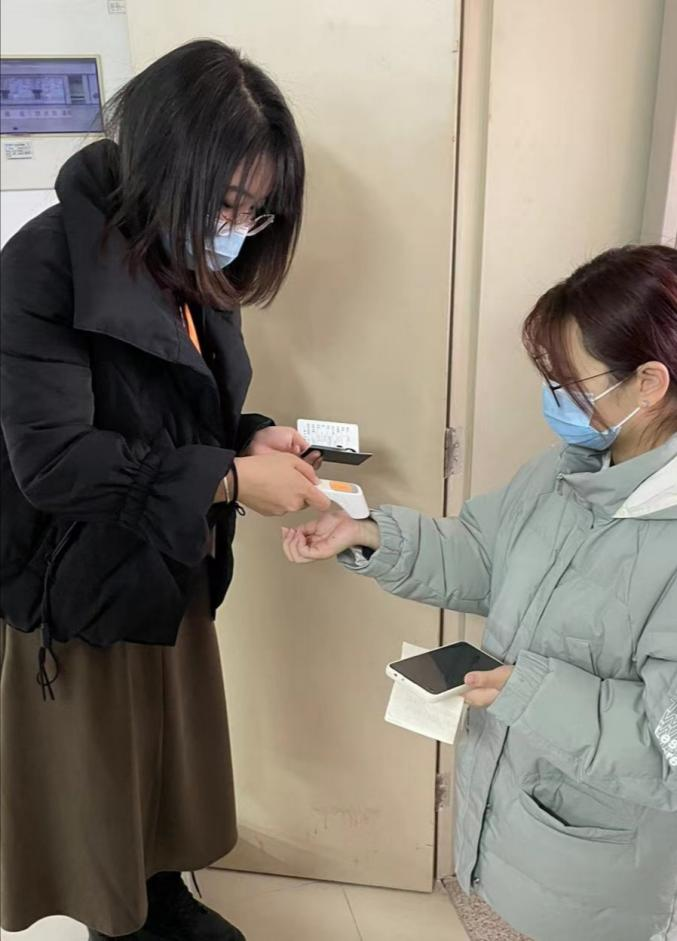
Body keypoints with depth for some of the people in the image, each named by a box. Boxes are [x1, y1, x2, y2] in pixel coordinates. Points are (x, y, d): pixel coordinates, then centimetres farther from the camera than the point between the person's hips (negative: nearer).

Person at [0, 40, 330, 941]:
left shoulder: (192, 265, 1)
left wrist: (252, 438, -8)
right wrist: (227, 478, -27)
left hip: (169, 574, 7)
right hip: (76, 586, -6)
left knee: (171, 750, 23)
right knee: (93, 776, 15)